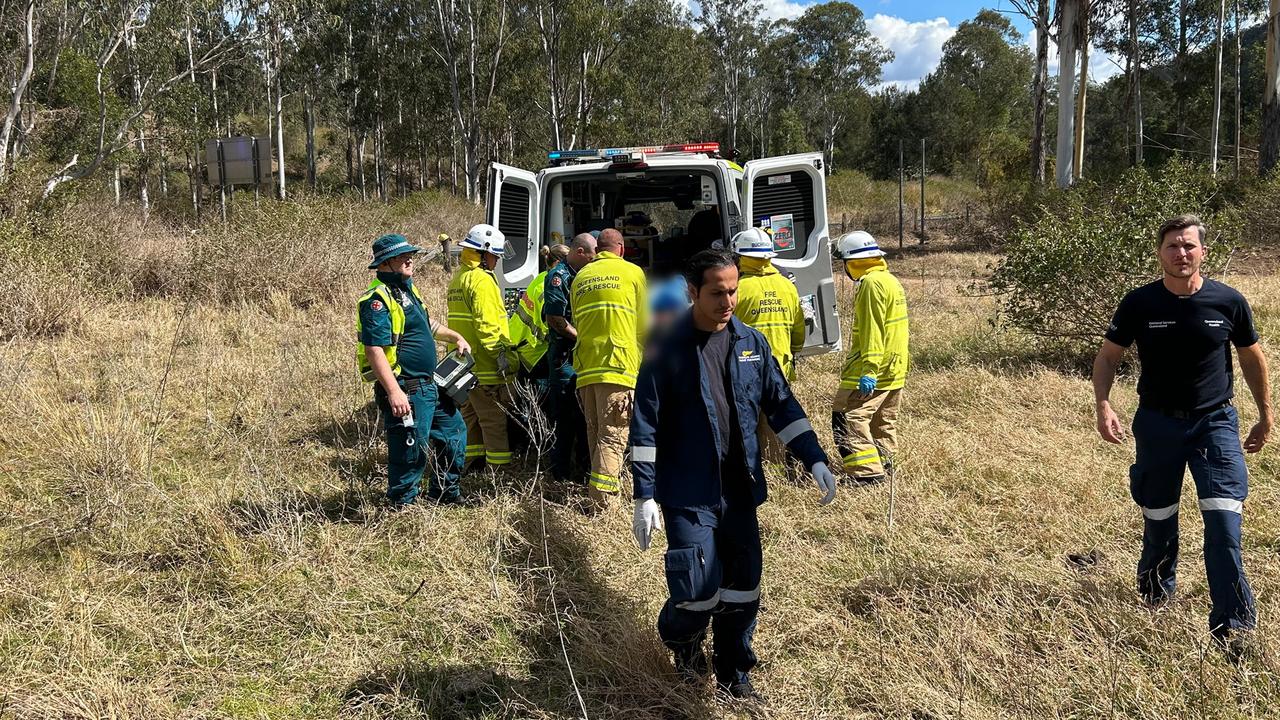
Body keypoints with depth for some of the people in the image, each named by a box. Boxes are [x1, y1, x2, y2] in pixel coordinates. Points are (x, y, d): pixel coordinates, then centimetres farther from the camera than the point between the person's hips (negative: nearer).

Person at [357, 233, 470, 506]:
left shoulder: (407, 289, 14)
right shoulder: (377, 298, -18)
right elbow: (374, 349, -25)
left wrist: (456, 337, 25)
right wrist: (394, 392, -31)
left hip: (429, 386, 11)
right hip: (405, 392, -11)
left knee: (454, 430, 21)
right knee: (410, 452, -4)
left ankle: (444, 493, 35)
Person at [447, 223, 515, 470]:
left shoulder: (458, 278, 17)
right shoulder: (482, 280, -14)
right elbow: (487, 324, -22)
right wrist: (501, 354, -19)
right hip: (484, 367, -10)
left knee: (471, 415, 17)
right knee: (496, 419, -6)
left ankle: (473, 460, 23)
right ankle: (499, 468, -6)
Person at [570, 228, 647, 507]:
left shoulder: (580, 277, 17)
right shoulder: (633, 272, 5)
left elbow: (576, 321, 16)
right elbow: (644, 324, 7)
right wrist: (642, 356, 20)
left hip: (585, 366, 5)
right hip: (619, 363, -5)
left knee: (595, 433, 13)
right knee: (613, 436, -8)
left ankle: (597, 496, 15)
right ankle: (601, 499, -18)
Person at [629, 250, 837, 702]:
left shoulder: (751, 343, 4)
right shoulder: (668, 348, -10)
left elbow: (781, 405, 11)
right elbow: (645, 425, -9)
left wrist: (815, 460, 3)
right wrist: (644, 496, -12)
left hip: (739, 489, 5)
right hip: (688, 493, -4)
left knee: (743, 588, 8)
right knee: (700, 590, -7)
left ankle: (734, 675, 28)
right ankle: (680, 636, 27)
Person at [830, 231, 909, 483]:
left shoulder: (872, 283, -14)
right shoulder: (891, 280, 18)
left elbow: (872, 331, -21)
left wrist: (869, 370, -24)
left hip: (874, 370, -10)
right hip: (895, 369, 10)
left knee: (847, 417, -12)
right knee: (884, 422, 17)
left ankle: (868, 473, -19)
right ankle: (884, 467, 23)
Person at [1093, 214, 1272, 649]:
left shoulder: (1229, 302, -5)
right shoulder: (1139, 304, -6)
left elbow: (1252, 358, 9)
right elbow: (1107, 357, 3)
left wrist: (1266, 416, 14)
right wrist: (1104, 406, -13)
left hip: (1215, 423, -1)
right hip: (1157, 424, 1)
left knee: (1224, 523, -11)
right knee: (1158, 520, 14)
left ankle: (1233, 628, -6)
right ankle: (1155, 592, 40)